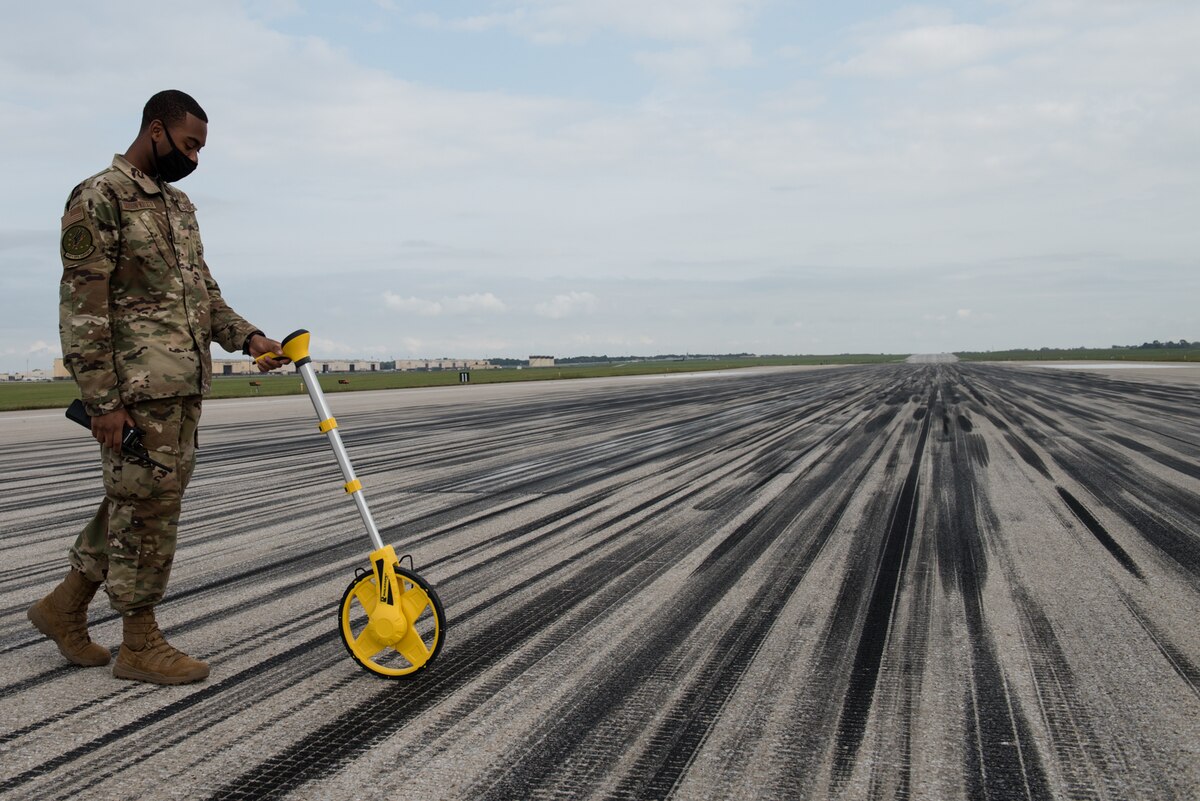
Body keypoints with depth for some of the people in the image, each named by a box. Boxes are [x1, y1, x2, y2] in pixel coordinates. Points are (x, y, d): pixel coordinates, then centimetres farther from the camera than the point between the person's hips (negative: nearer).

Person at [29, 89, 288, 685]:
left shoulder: (180, 206, 19)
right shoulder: (99, 197, -8)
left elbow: (202, 291, 23)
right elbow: (82, 306, -13)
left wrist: (247, 337, 7)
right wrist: (102, 399, -17)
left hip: (185, 387, 9)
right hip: (137, 390, -9)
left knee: (138, 503, 14)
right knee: (147, 507, -2)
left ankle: (65, 604, 30)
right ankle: (140, 643, 11)